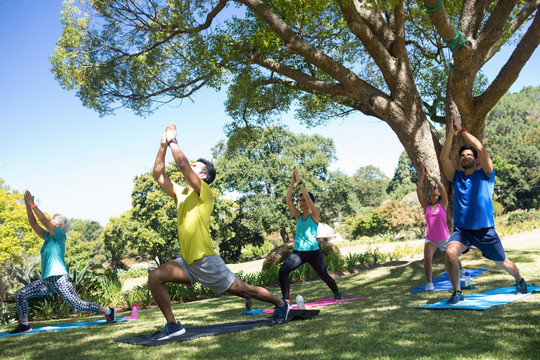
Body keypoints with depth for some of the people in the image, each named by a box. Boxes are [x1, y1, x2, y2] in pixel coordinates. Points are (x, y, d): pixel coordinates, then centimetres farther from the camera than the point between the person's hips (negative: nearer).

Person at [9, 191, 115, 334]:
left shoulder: (60, 235, -6)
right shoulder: (48, 236, 16)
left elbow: (43, 221, -16)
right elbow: (33, 223, 13)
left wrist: (32, 205, -10)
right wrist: (27, 204, 7)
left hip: (59, 279, -8)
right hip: (46, 281, 8)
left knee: (78, 305, -6)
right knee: (20, 294, -2)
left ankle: (108, 311, 8)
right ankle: (24, 325, 7)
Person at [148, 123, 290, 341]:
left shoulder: (204, 192, -11)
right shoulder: (180, 193, 11)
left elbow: (182, 163, -23)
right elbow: (158, 175, 9)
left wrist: (172, 140, -11)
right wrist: (163, 145, 4)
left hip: (206, 261, -7)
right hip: (186, 262, 7)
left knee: (243, 290, 5)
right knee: (155, 277, -12)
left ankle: (280, 304, 29)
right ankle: (173, 325, -1)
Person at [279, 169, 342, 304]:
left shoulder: (315, 215, -2)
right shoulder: (298, 215, 10)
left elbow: (308, 197, -15)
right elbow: (288, 199, 2)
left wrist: (299, 181, -12)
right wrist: (292, 182, -2)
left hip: (313, 252, -3)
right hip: (298, 252, 3)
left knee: (324, 275, 7)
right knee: (283, 270, -19)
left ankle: (337, 293, 37)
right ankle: (286, 300, -14)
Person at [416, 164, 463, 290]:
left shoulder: (443, 203, -6)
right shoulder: (426, 205, -1)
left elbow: (442, 186, -20)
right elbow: (418, 189, -11)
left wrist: (430, 174, -17)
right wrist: (423, 174, -13)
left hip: (444, 239, 0)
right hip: (430, 239, 0)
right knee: (427, 257, -26)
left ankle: (460, 270, 54)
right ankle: (429, 283, -19)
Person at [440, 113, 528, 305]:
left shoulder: (485, 174, 0)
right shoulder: (456, 177, 7)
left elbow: (481, 148, -14)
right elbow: (444, 157, -7)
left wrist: (462, 130, -11)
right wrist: (451, 133, -14)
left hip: (485, 230, -1)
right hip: (461, 230, 1)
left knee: (502, 262, 18)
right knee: (450, 253, -28)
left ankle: (520, 281, 51)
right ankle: (457, 292, -14)